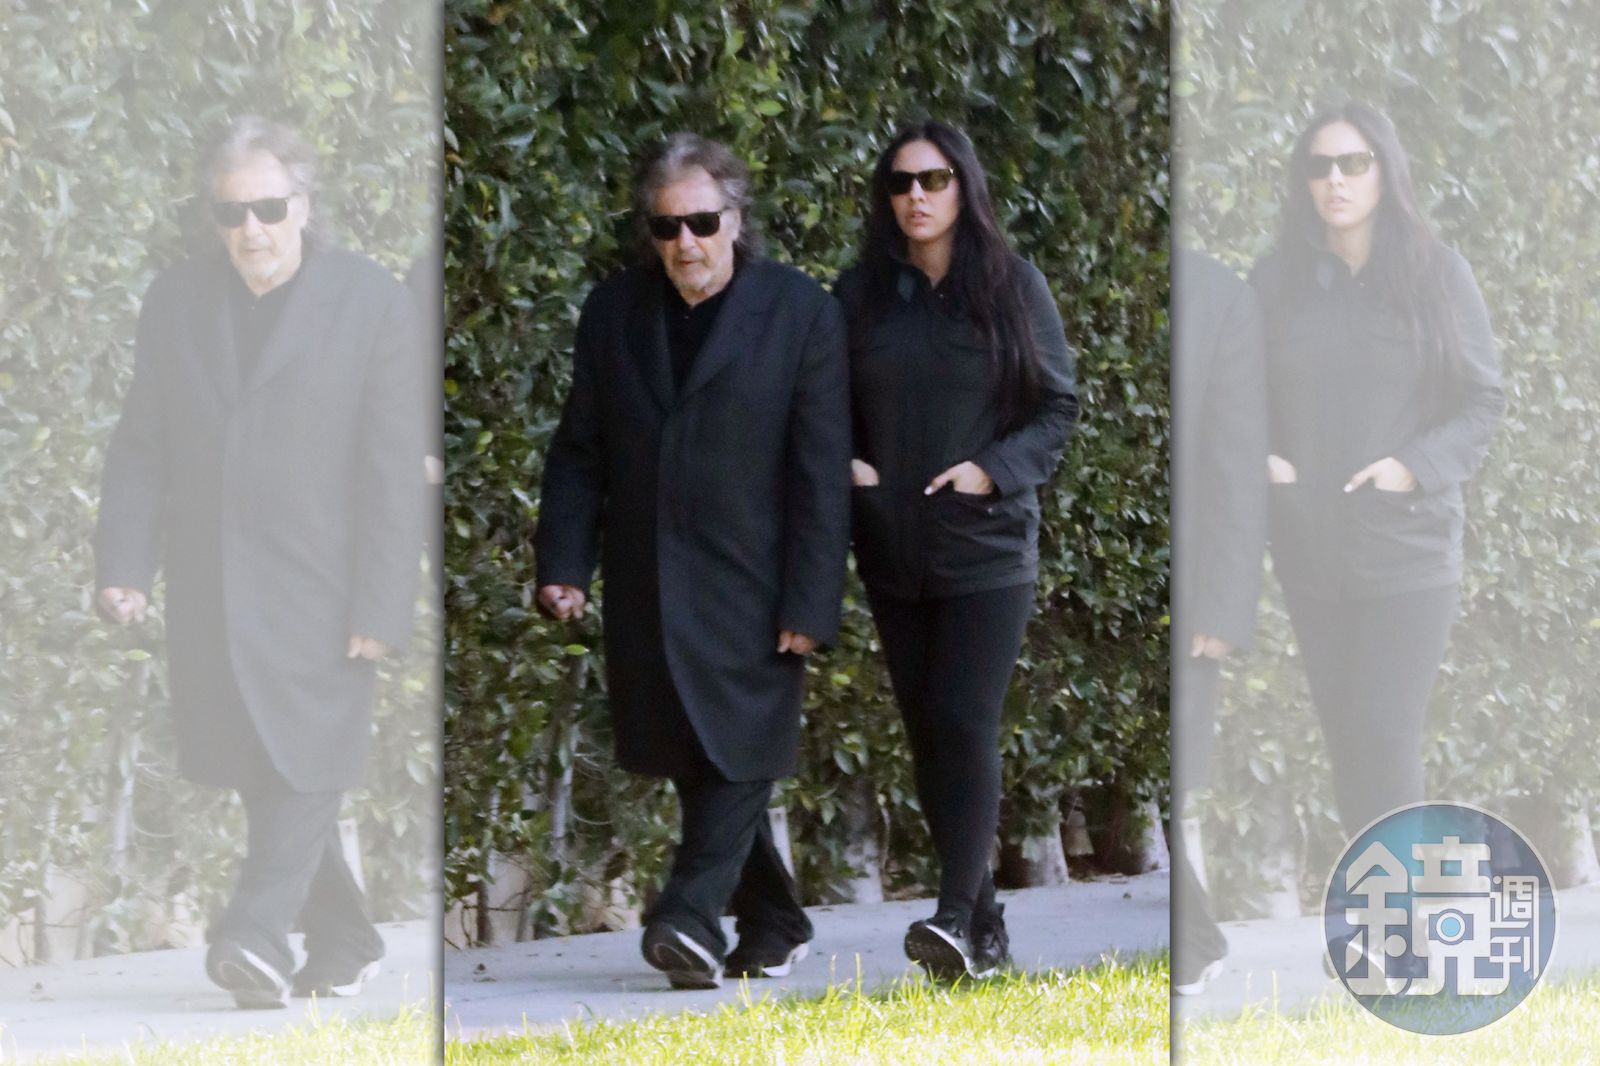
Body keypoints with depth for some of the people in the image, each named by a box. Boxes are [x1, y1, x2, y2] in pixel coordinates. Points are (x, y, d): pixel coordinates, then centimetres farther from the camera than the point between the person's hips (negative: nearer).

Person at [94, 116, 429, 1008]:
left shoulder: (372, 302, -4)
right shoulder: (177, 302, 8)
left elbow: (394, 467, -6)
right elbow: (141, 449, 10)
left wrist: (382, 604, -12)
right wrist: (124, 563, -2)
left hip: (316, 590, -4)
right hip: (209, 592, 4)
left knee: (303, 763, -12)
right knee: (261, 775, 7)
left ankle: (259, 935, -17)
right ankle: (343, 942, 18)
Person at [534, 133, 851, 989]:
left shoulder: (800, 314, -4)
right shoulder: (614, 311, 7)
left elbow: (822, 471, -6)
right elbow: (579, 452, 11)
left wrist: (809, 602, -11)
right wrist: (564, 563, 0)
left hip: (748, 588, -4)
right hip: (646, 590, 4)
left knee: (736, 755, -10)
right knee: (693, 765, 8)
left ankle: (692, 918, -16)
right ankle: (772, 926, 19)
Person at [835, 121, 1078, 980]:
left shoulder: (1012, 289, 0)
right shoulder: (861, 296, 7)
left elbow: (1058, 407, 2)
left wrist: (995, 470, -14)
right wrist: (843, 463, -7)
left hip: (985, 547, -4)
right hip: (892, 553, 4)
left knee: (965, 724, -15)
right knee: (925, 733, 5)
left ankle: (957, 917, -21)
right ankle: (984, 922, 13)